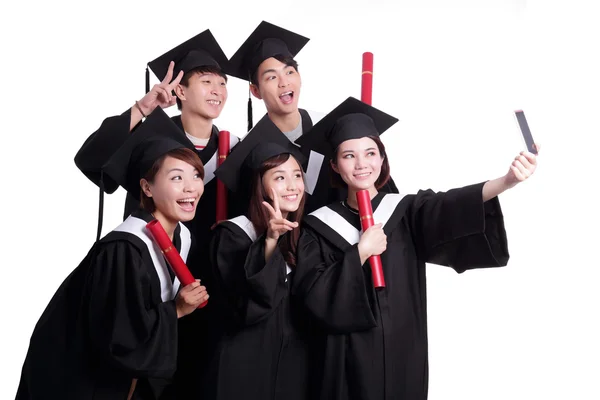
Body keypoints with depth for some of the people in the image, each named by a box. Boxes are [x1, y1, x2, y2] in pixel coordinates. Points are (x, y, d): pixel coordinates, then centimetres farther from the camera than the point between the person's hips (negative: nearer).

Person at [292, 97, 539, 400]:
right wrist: (360, 253, -18)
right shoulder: (320, 226, 0)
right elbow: (313, 295, -11)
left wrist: (506, 181, -37)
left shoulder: (409, 212, 0)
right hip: (346, 362, 0)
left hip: (401, 358, 1)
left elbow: (451, 207, -20)